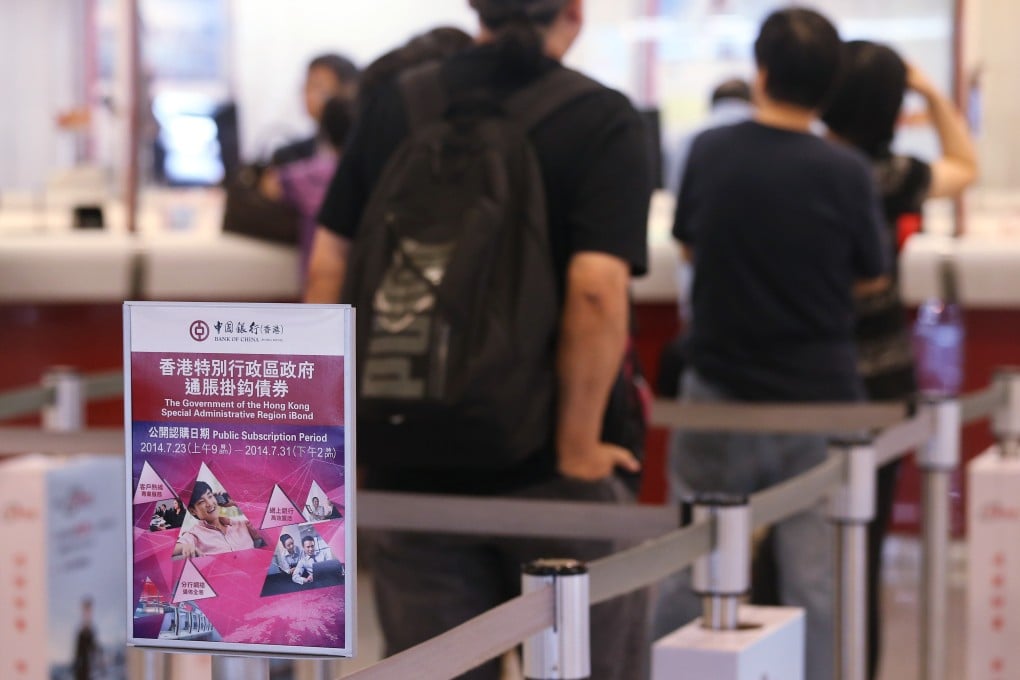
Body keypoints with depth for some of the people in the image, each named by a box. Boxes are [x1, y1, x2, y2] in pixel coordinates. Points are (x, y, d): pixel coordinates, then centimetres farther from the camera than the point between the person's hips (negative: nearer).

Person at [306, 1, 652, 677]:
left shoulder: (393, 104, 4)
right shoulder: (604, 121, -9)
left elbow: (329, 262, 3)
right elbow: (598, 286, -21)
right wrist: (579, 449, -15)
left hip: (412, 467, 4)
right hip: (542, 471, -3)